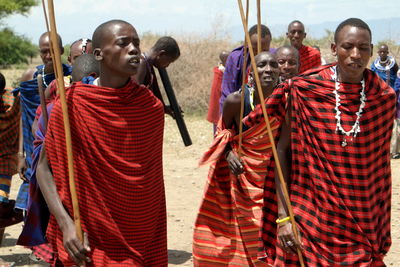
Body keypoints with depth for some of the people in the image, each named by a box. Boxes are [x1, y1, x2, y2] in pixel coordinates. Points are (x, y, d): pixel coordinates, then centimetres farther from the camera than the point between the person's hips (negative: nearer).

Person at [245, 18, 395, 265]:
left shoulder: (383, 97, -2)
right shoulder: (306, 90, -9)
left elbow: (380, 165, 7)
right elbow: (283, 150, -5)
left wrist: (381, 227, 8)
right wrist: (283, 216, -10)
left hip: (362, 224, 2)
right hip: (312, 216, -2)